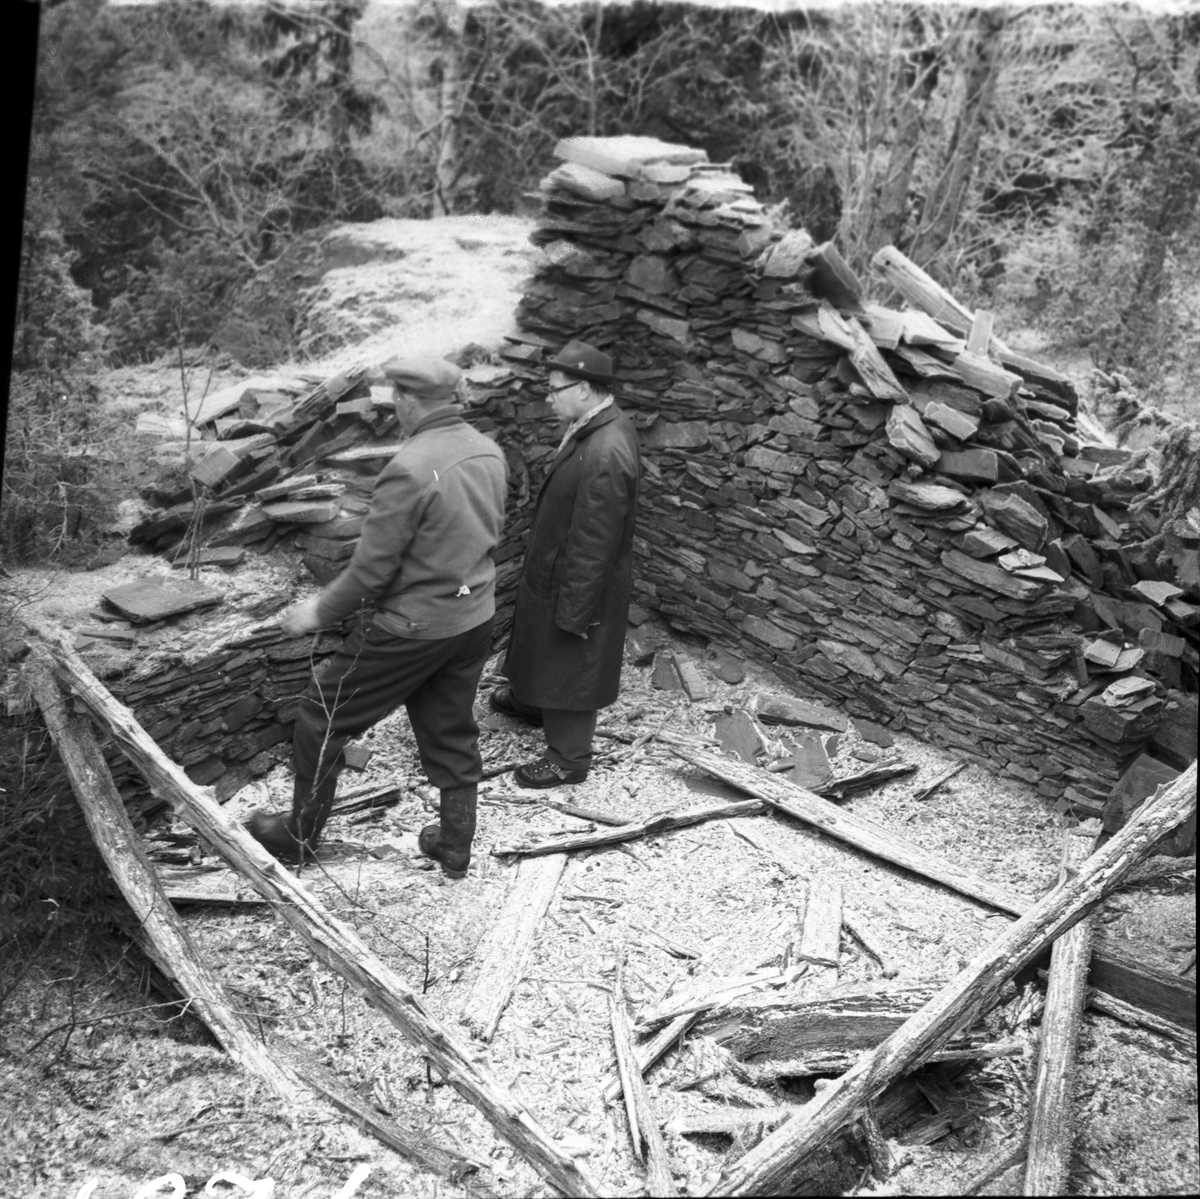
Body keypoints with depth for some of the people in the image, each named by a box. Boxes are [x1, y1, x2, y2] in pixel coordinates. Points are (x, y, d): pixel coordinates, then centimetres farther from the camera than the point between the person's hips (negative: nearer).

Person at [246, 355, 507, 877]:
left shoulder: (408, 470, -25)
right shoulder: (488, 451, -3)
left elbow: (371, 569, -20)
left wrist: (318, 612, -5)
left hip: (412, 628, -7)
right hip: (475, 618, 7)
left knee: (321, 719, 12)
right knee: (452, 731, 23)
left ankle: (299, 836, 29)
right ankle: (455, 845, 35)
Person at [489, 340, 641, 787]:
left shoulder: (606, 455, -35)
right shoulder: (597, 425, -2)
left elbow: (595, 544, -30)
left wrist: (575, 612, -22)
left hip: (579, 580, -9)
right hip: (555, 567, 9)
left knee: (570, 666, 9)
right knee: (543, 645, 30)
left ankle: (568, 759, 28)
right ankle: (530, 699, 57)